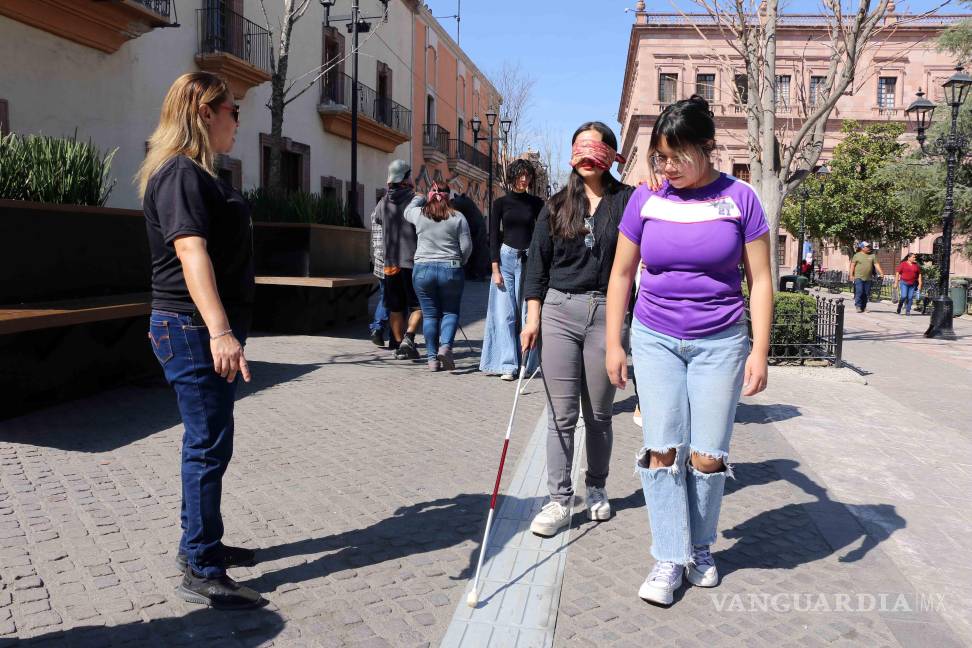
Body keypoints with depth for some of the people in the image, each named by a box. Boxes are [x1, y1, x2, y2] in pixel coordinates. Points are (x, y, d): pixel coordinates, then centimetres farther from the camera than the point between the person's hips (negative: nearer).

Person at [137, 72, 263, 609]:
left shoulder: (198, 175, 18)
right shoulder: (180, 173, -14)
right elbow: (191, 252, -27)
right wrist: (219, 331, -37)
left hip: (209, 328, 11)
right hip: (194, 330, -11)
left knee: (206, 442, 17)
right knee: (209, 445, -6)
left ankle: (201, 543, 30)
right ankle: (200, 573, 4)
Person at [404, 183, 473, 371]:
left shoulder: (419, 214, 1)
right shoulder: (458, 217, -3)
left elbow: (407, 211, 24)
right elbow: (467, 246, -2)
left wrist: (418, 198, 41)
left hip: (423, 269, 1)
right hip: (451, 271, -1)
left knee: (430, 314, 9)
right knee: (450, 312, 12)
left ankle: (432, 358, 10)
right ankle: (445, 346, -10)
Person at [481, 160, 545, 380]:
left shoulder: (536, 203, 8)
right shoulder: (501, 202, 5)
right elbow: (493, 236, 2)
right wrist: (495, 268, -5)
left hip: (529, 260, 1)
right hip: (506, 257, 0)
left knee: (527, 313, -1)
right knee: (505, 314, -4)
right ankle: (507, 365, -2)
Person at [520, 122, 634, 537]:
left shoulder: (626, 200, 4)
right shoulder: (557, 205, 10)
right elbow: (537, 262, 7)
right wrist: (533, 317, 1)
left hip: (606, 314, -1)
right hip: (559, 311, 1)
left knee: (599, 413, 10)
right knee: (561, 413, 2)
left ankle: (596, 489, 29)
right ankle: (559, 500, 10)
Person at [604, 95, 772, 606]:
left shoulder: (739, 198, -4)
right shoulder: (646, 199, 0)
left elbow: (760, 279, -1)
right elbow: (621, 273, 6)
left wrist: (760, 350, -6)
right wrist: (614, 344, 3)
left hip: (719, 342, -1)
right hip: (655, 339, 1)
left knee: (707, 455, 3)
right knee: (662, 449, -3)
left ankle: (701, 548, 25)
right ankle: (669, 558, 10)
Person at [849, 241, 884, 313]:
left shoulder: (872, 255, 10)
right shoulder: (857, 255, 2)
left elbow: (876, 264, 6)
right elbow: (853, 265, 3)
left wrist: (881, 273, -4)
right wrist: (851, 275, -3)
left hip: (868, 278, 3)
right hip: (859, 277, -3)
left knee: (866, 293, 4)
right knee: (859, 292, -12)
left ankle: (864, 307, 14)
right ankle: (858, 306, -8)